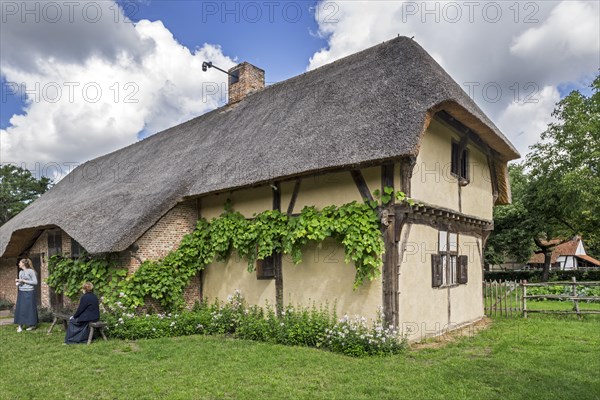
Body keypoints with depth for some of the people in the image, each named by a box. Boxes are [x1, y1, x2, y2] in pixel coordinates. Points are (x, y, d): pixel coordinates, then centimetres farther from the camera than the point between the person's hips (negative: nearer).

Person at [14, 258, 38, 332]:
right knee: (20, 309, 2)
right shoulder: (20, 272, 12)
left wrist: (24, 281, -12)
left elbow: (35, 282, -10)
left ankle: (32, 325, 12)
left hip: (29, 292, -6)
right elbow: (20, 283, 22)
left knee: (29, 308, -1)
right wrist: (17, 282, 0)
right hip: (21, 292, 7)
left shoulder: (31, 271, -8)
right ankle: (19, 326, 7)